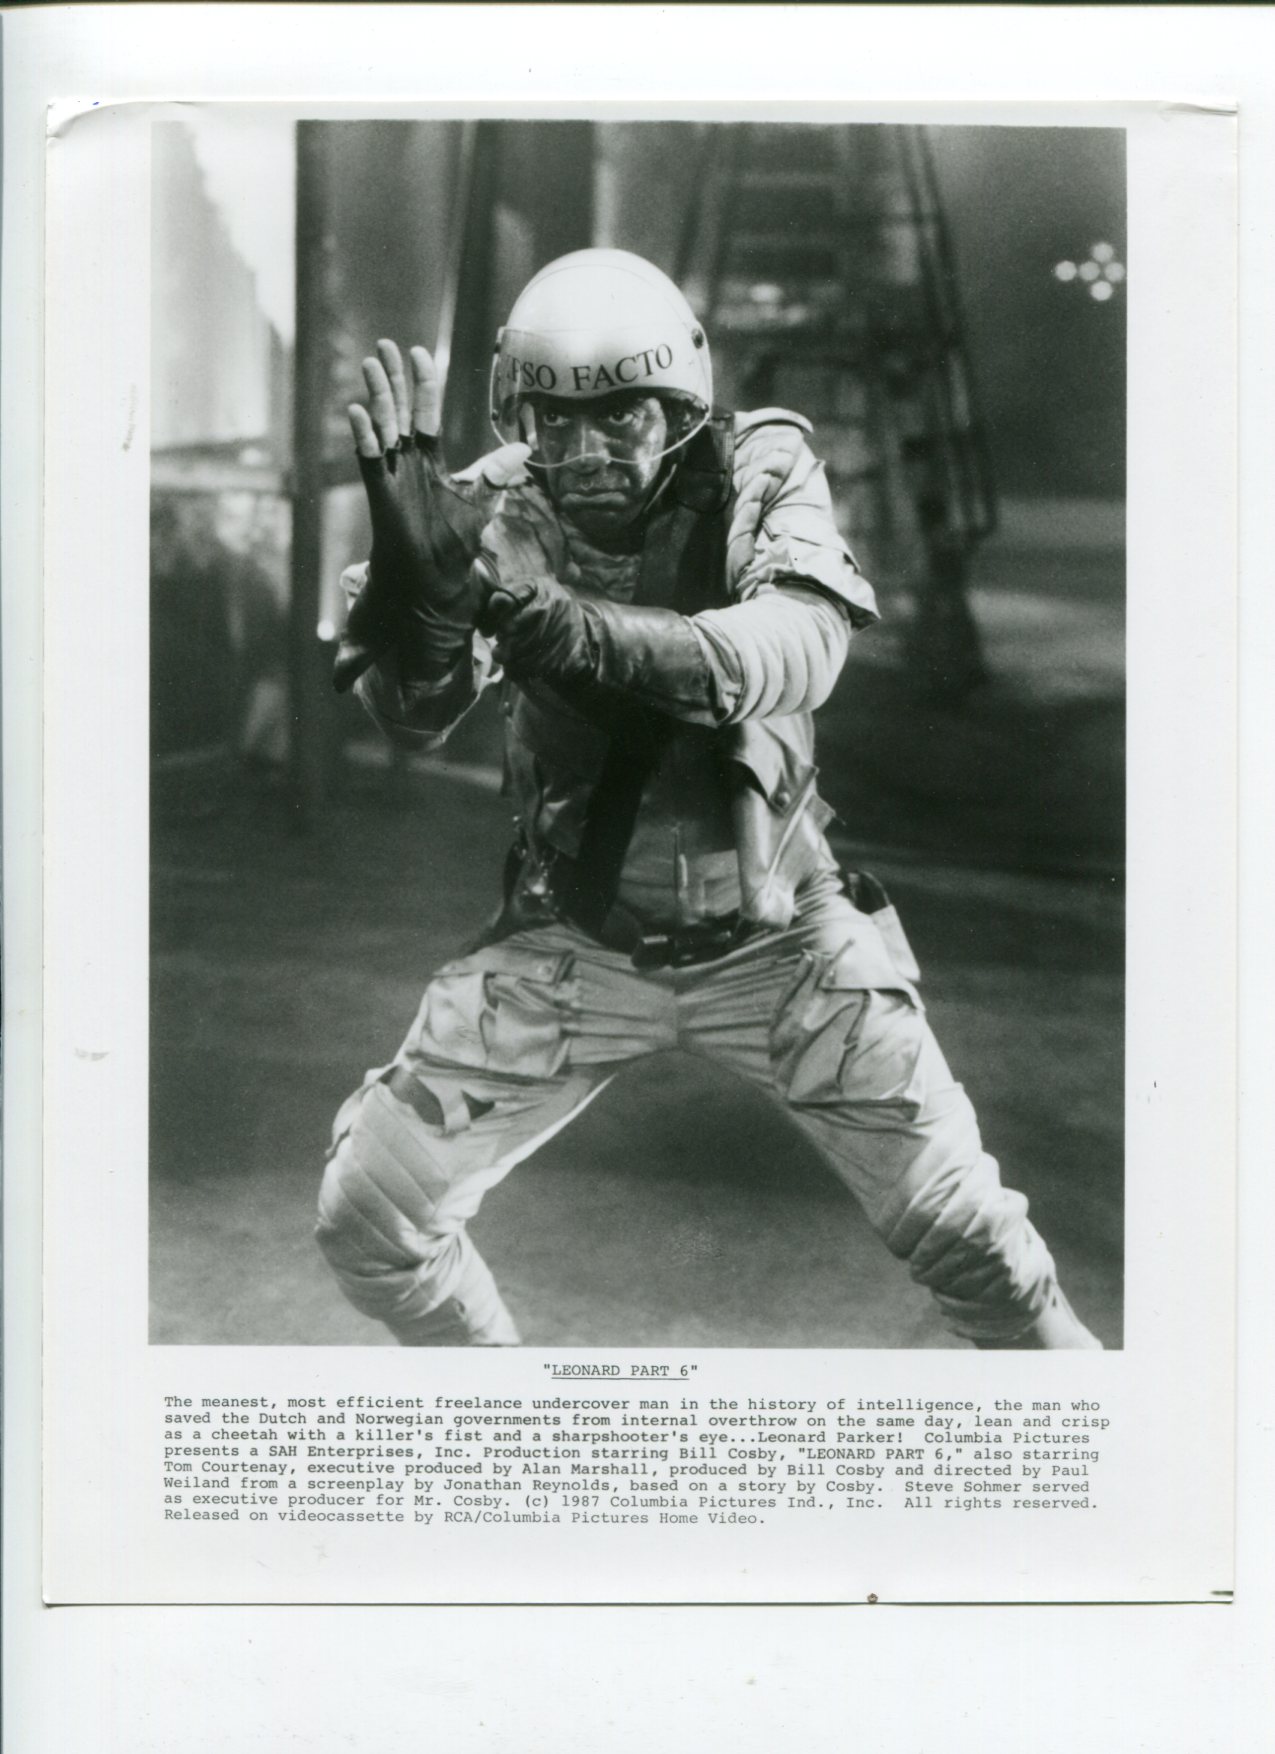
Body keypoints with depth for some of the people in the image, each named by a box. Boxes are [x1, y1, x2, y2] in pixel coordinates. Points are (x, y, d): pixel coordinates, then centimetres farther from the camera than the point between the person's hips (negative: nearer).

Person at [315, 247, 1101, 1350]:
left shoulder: (758, 474, -14)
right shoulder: (500, 511, -10)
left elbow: (796, 652, -34)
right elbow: (413, 715, -24)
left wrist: (557, 627, -46)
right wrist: (421, 578, -46)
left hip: (776, 939, -1)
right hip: (571, 947, 2)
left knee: (970, 1239, -1)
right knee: (368, 1218, 2)